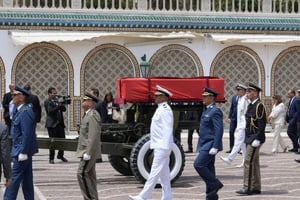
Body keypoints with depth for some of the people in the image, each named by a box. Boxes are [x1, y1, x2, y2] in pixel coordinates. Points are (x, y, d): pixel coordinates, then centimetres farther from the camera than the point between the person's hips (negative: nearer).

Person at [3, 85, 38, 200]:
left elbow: (27, 134, -24)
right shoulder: (20, 110, 13)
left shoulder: (25, 112, -20)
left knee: (15, 178, -6)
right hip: (24, 150, 10)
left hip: (22, 149, -10)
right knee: (26, 178, 13)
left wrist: (23, 152, -23)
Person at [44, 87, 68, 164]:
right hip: (52, 124, -6)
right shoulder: (47, 102, -4)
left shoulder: (58, 100, 14)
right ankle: (51, 158, 5)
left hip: (60, 123, 6)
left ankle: (60, 155, 26)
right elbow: (50, 111, -18)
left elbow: (64, 109, 13)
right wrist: (59, 105, -21)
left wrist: (62, 105, -8)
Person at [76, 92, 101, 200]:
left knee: (82, 173, -12)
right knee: (89, 175, 12)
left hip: (88, 150, -10)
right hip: (86, 150, 10)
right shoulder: (88, 115, 15)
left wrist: (88, 153, -25)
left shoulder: (92, 116, -17)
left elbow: (93, 136, -24)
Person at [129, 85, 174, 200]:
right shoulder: (161, 109, 17)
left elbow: (168, 129, -21)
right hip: (160, 146, 10)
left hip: (162, 146, -10)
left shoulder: (165, 110, -14)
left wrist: (165, 147, -24)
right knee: (164, 173, 10)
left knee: (155, 171, -8)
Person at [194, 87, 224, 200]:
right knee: (208, 169, 9)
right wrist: (199, 147, 21)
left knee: (198, 164, -16)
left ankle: (215, 184, -4)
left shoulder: (215, 112, -13)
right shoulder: (206, 111, 16)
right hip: (205, 144, 10)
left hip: (210, 145, -10)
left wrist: (215, 147, -24)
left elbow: (219, 130, -20)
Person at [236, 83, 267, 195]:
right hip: (249, 138, 10)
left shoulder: (259, 106, -14)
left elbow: (262, 124, -19)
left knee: (249, 162, -11)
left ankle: (248, 188, -9)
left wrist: (257, 139, -22)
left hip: (255, 138, -10)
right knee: (254, 162, 11)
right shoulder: (251, 105, 15)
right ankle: (256, 188, 16)